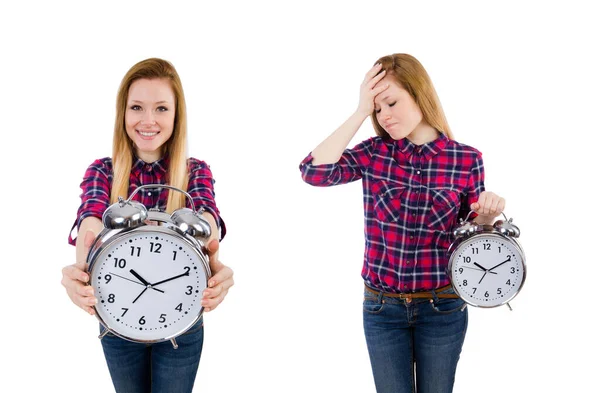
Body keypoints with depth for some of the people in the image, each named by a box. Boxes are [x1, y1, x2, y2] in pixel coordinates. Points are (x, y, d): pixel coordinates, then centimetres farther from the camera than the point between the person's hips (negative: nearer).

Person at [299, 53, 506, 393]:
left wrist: (487, 216, -20)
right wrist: (361, 112, -16)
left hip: (442, 308, -1)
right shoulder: (374, 153, -3)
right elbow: (314, 171, -20)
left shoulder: (467, 160, -6)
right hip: (382, 307, 1)